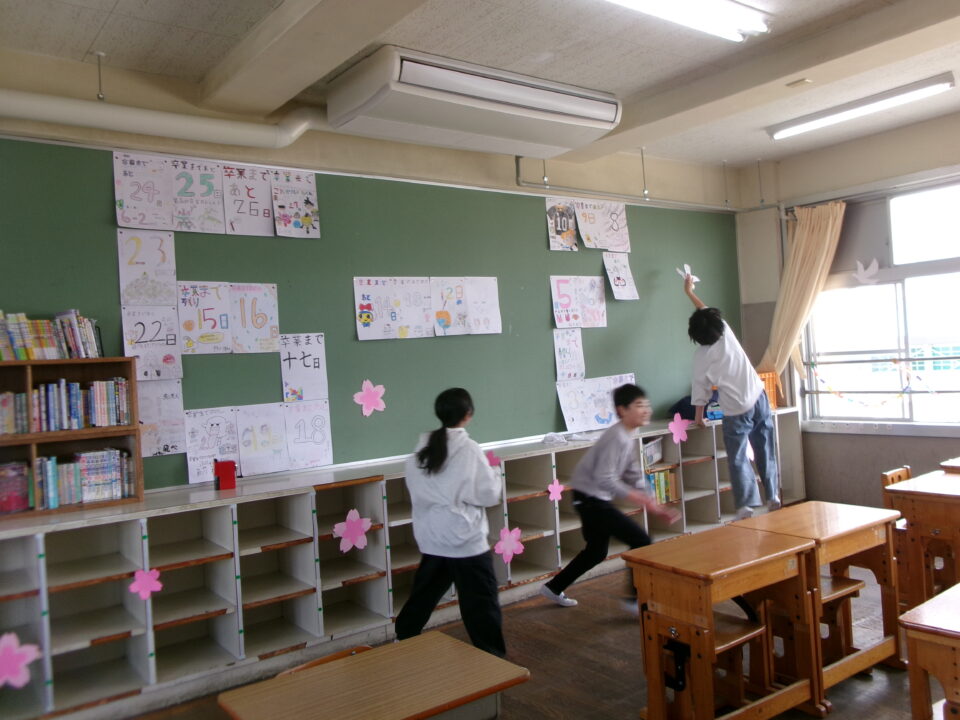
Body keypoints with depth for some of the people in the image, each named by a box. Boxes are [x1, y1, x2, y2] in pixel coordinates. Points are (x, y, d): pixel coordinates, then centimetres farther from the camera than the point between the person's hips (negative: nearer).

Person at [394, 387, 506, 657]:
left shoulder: (421, 449, 2)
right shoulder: (469, 449, -14)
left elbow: (417, 491, 10)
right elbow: (489, 495, -10)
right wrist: (493, 476, 8)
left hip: (432, 538, 6)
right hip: (466, 539, -6)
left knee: (424, 594, 22)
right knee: (481, 602, 3)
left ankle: (402, 641, 35)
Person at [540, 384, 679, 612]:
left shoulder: (628, 439, 9)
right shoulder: (617, 438, -21)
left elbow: (634, 479, 10)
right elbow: (604, 478, -27)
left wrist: (655, 506, 5)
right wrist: (635, 496, -30)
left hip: (597, 499, 10)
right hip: (590, 498, -10)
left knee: (596, 551, 23)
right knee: (641, 541, -8)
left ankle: (554, 588, 35)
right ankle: (635, 598, 1)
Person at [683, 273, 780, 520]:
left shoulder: (702, 356, -11)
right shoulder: (726, 333, -2)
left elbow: (701, 390, -3)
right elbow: (708, 313, 17)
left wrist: (698, 417, 12)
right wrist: (690, 292, 30)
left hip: (736, 411, -5)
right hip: (759, 399, 5)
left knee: (738, 460, 5)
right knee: (766, 452, 14)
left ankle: (746, 507, 3)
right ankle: (773, 497, 23)